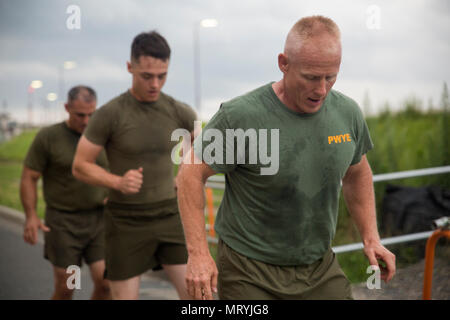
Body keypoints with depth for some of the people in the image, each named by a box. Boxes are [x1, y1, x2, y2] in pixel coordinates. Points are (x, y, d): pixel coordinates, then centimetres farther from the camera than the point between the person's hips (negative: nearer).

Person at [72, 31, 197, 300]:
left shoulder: (179, 112, -3)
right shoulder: (110, 114, -13)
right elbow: (80, 166, -7)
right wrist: (118, 182, -24)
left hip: (169, 215, 3)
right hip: (126, 221, -3)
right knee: (126, 296, 4)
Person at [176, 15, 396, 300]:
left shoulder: (348, 113, -2)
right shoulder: (240, 116, -18)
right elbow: (191, 175, -11)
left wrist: (371, 236, 9)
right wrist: (198, 253, -16)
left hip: (320, 268, 5)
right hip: (250, 272, -4)